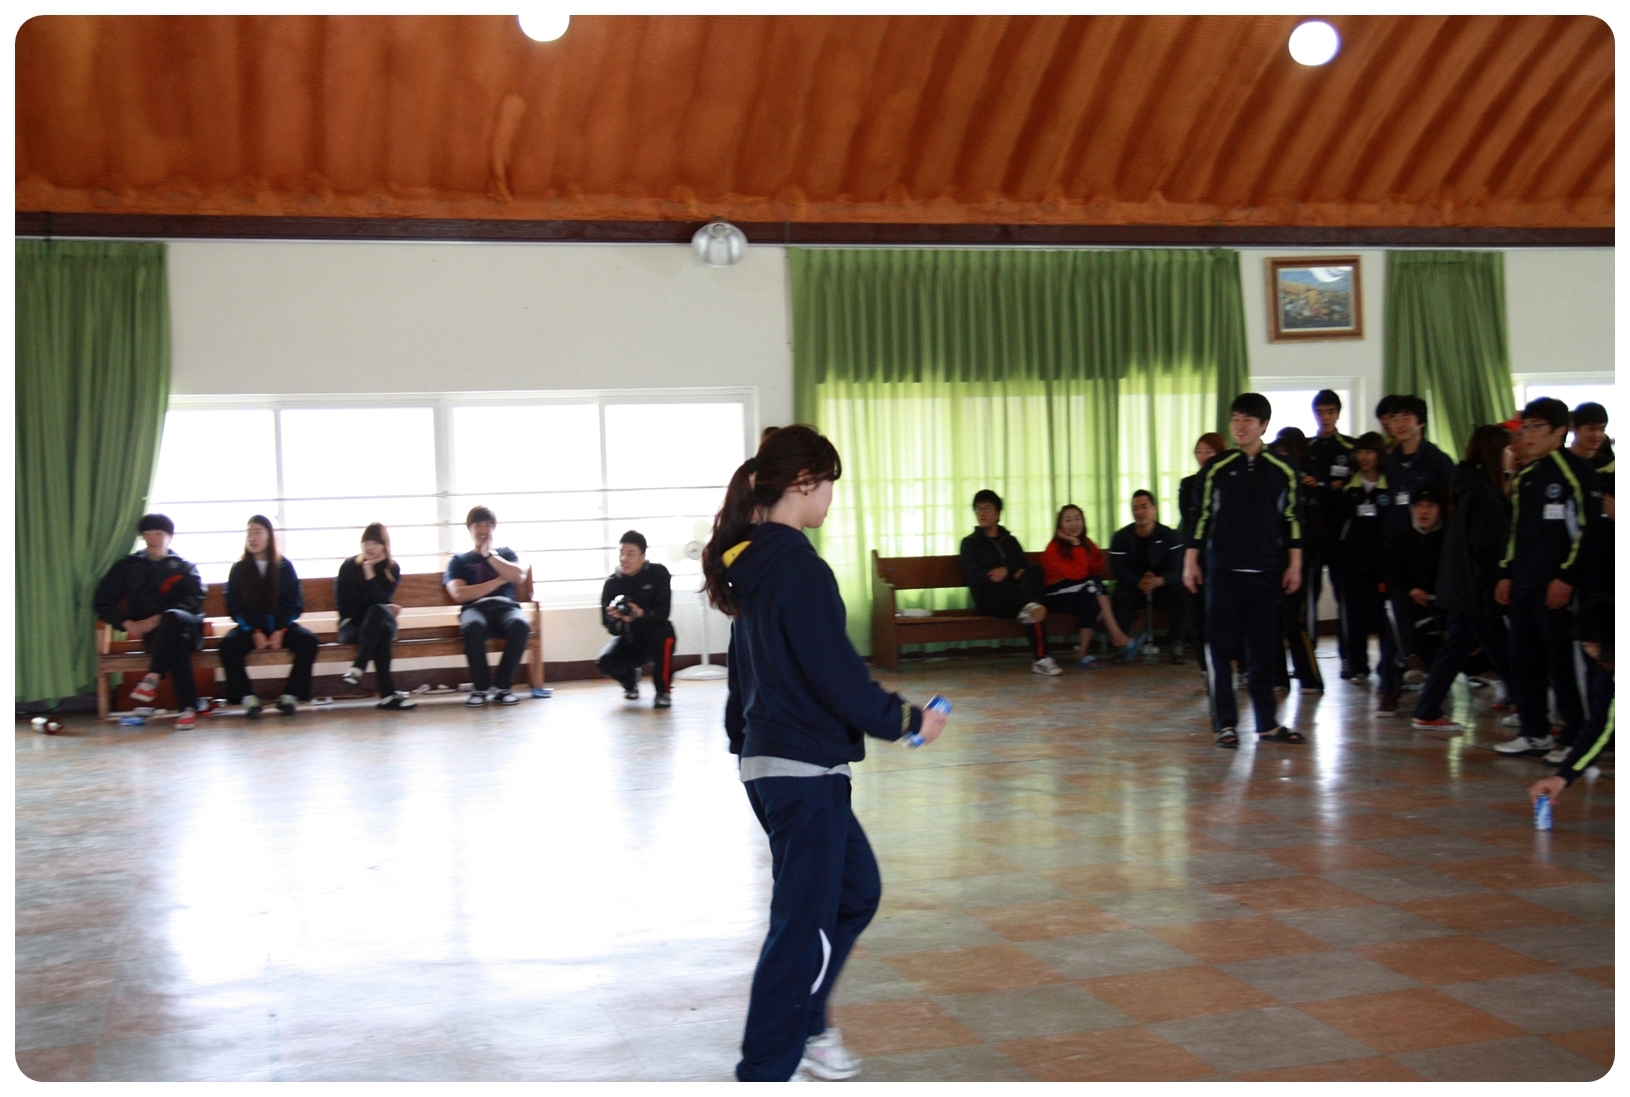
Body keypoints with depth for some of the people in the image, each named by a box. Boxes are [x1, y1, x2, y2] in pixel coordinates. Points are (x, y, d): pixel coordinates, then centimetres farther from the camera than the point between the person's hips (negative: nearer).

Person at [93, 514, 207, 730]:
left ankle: (152, 678, -47)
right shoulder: (129, 566, 19)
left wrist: (158, 619, -16)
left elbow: (195, 601, -1)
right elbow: (102, 600, 12)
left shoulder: (184, 568, 17)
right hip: (151, 632, 0)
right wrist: (127, 623, -7)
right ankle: (187, 708, -45)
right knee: (177, 643, -37)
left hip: (186, 625, 0)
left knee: (172, 617, -38)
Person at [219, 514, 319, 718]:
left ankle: (290, 695, -20)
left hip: (281, 626, 0)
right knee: (228, 644, -30)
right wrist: (254, 633, -14)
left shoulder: (284, 566, 3)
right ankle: (247, 697, -22)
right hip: (250, 628, 0)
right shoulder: (238, 569, 3)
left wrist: (280, 631, -13)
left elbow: (295, 603, 2)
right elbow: (234, 607, 0)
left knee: (308, 640, -27)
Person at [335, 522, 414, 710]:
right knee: (382, 631, -37)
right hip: (353, 624, -1)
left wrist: (369, 570, -17)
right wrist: (382, 611, -11)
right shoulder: (349, 566, 1)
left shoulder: (392, 568, 4)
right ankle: (388, 693, -47)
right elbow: (343, 605, -3)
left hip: (381, 621, 2)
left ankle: (358, 668, -45)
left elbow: (381, 600, -12)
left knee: (378, 611, -37)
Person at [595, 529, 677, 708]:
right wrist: (617, 621, -35)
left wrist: (641, 614, -41)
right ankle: (630, 679, 15)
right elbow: (608, 624, -11)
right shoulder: (612, 583, -9)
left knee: (662, 632, -37)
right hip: (630, 640, 2)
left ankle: (663, 691, -19)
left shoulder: (658, 573, -14)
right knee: (604, 663, -24)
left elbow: (663, 612, -22)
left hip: (655, 638, -2)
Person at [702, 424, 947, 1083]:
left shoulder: (749, 560, 10)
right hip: (804, 767, -10)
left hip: (767, 760, 10)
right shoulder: (797, 565, -19)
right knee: (805, 923, 0)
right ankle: (765, 1070, 8)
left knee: (855, 890, 21)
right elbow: (836, 673, -19)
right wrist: (906, 721, -7)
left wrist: (743, 742, 27)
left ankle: (804, 1026, 30)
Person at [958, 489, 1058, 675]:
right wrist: (1008, 572, -8)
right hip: (989, 597, -3)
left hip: (1014, 594, 3)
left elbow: (1026, 566, 18)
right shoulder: (970, 543, 14)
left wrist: (1006, 571, -4)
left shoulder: (1010, 541, 27)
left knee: (1034, 570, -32)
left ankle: (1030, 606, -54)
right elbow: (972, 578, 0)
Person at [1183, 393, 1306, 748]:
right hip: (1222, 570, 0)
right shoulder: (1216, 467, 2)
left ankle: (1267, 723, 13)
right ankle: (1225, 723, 5)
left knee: (1263, 649, 6)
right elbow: (1202, 517, 5)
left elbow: (1292, 520, 6)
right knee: (1220, 648, -1)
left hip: (1265, 572, 1)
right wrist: (1191, 560, 1)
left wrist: (1294, 564, 3)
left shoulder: (1283, 469, 3)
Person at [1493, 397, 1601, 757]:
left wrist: (1567, 577, -16)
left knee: (1563, 664, -4)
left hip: (1558, 587, -8)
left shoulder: (1576, 471, -8)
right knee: (1524, 662, 10)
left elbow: (1588, 528, -12)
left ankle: (1576, 737, 4)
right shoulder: (1523, 477, 17)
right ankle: (1534, 732, 19)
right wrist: (1507, 574, 17)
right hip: (1522, 585, 8)